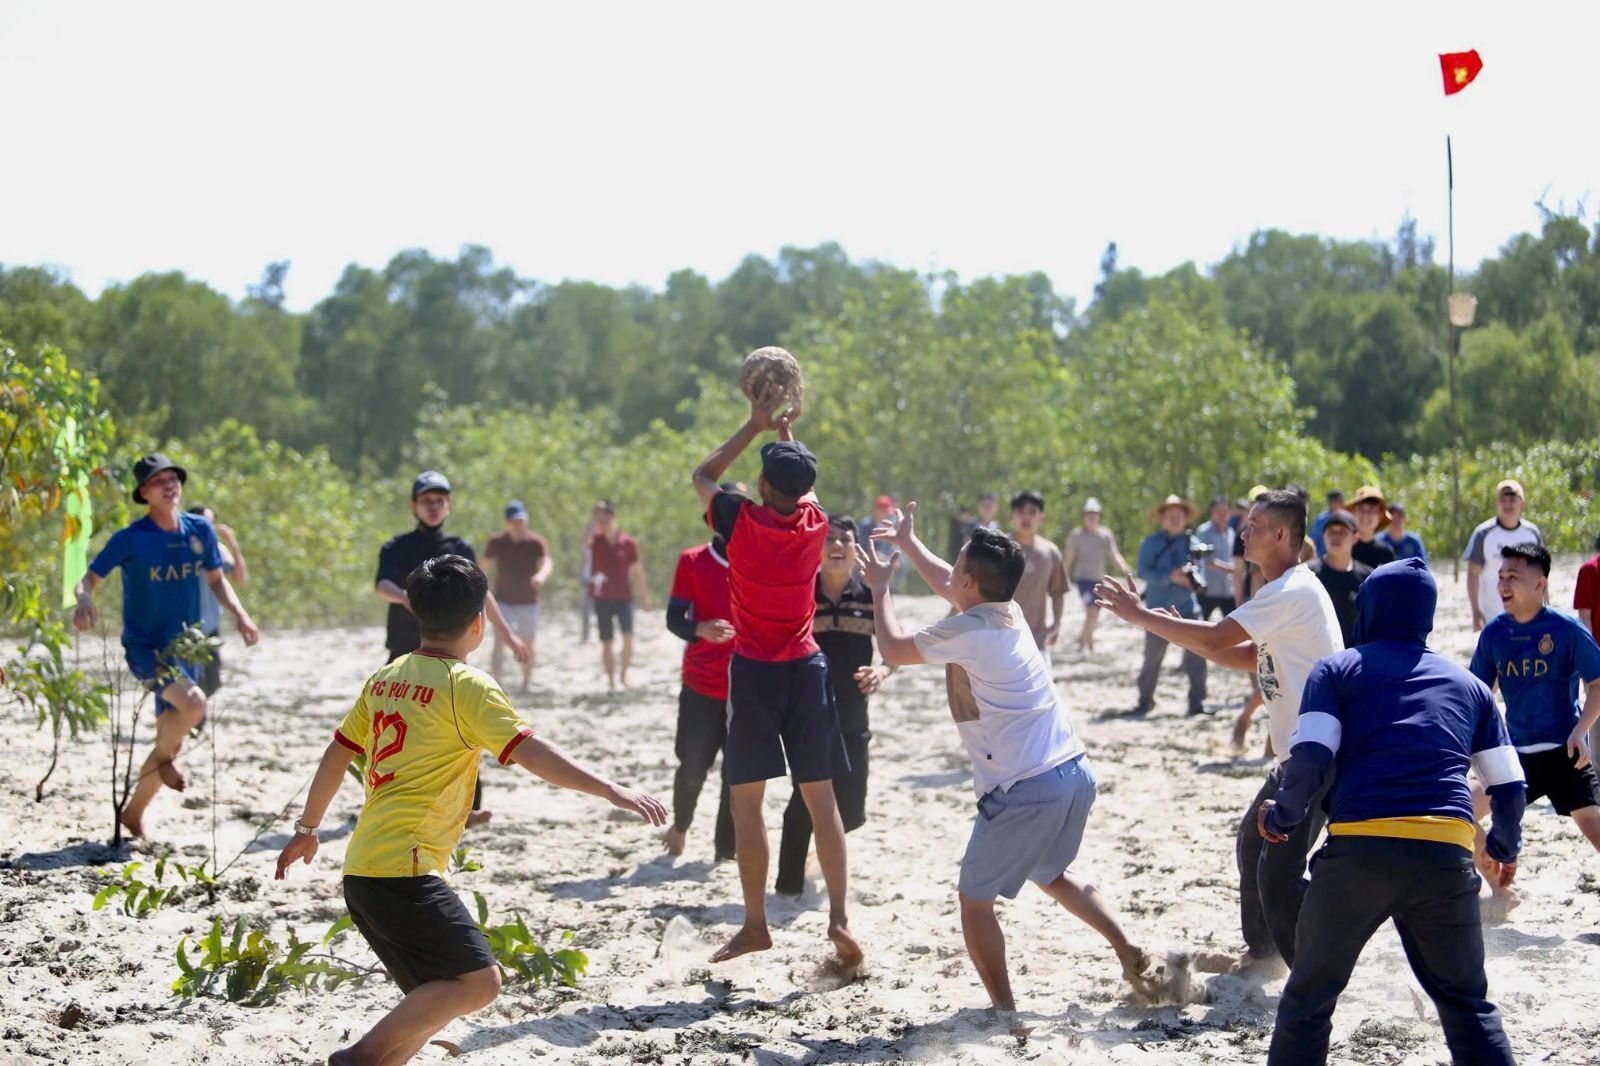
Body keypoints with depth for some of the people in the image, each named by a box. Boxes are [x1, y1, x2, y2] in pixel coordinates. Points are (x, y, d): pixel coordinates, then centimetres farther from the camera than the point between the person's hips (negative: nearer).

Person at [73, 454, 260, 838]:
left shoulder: (200, 531, 1)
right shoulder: (131, 539, -13)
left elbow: (216, 579, 14)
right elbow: (89, 579, -10)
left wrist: (240, 615, -2)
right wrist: (84, 601, -33)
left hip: (185, 648, 5)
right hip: (145, 647, -5)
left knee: (171, 743, 9)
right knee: (193, 702, -31)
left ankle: (133, 812, 31)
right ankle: (164, 757, -1)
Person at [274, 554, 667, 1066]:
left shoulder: (386, 678, 15)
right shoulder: (466, 685, -8)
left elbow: (335, 757, 22)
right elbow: (532, 754, -18)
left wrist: (306, 830, 33)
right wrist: (612, 791, -20)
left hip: (362, 870, 9)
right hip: (403, 869, -9)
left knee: (437, 996, 15)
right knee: (478, 981, -13)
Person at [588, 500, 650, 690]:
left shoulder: (628, 543, 0)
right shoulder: (596, 541, 1)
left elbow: (636, 571, 6)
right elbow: (586, 540, -24)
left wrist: (644, 596, 9)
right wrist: (596, 516, -23)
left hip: (624, 596, -1)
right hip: (602, 598, 1)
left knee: (628, 636, -14)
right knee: (607, 642, 1)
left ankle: (624, 675, 4)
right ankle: (611, 681, 9)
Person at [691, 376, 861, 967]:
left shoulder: (741, 521, -10)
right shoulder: (816, 523, 0)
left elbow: (702, 475, 10)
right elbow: (800, 484, 25)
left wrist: (756, 425, 12)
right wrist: (786, 429, 30)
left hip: (754, 672, -3)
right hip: (807, 670, 4)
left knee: (746, 800, 3)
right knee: (820, 797, 7)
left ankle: (755, 924, 4)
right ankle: (840, 917, 2)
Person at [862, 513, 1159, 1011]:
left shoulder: (967, 631, -14)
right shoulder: (1008, 611, 10)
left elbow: (893, 648, 0)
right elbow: (947, 587, 31)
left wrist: (880, 586, 14)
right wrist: (908, 543, 41)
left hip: (1026, 792, -9)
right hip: (1074, 773, 9)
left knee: (975, 897, 6)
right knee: (1051, 875, 30)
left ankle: (1004, 1010, 7)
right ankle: (1128, 949, 21)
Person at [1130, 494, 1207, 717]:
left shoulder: (1191, 542, 9)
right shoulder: (1151, 543, 1)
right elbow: (1143, 571, -8)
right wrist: (1170, 576, -21)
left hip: (1187, 606, 2)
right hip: (1158, 607, -2)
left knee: (1196, 656, -4)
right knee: (1153, 657, 5)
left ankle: (1197, 703, 4)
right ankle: (1145, 701, 20)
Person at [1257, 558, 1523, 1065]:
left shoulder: (1336, 670, 12)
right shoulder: (1468, 684, 21)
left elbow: (1311, 760, -4)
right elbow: (1508, 785, 19)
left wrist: (1281, 818, 14)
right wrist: (1506, 847, 37)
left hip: (1358, 849, -2)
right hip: (1446, 857, 2)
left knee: (1308, 998, 11)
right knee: (1467, 1004, 16)